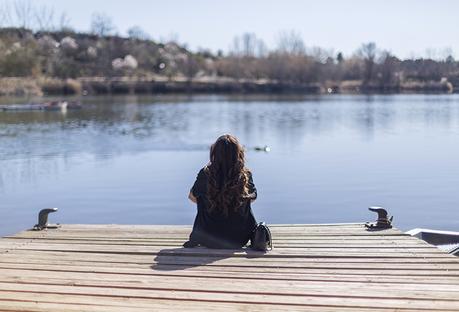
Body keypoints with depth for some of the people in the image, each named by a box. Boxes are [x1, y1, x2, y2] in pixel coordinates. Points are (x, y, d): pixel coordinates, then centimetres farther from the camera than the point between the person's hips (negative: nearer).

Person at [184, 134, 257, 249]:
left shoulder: (205, 174, -15)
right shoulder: (245, 175, -13)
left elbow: (192, 197, 3)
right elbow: (253, 197, 7)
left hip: (209, 240, -1)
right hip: (239, 240, 1)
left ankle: (195, 240, 32)